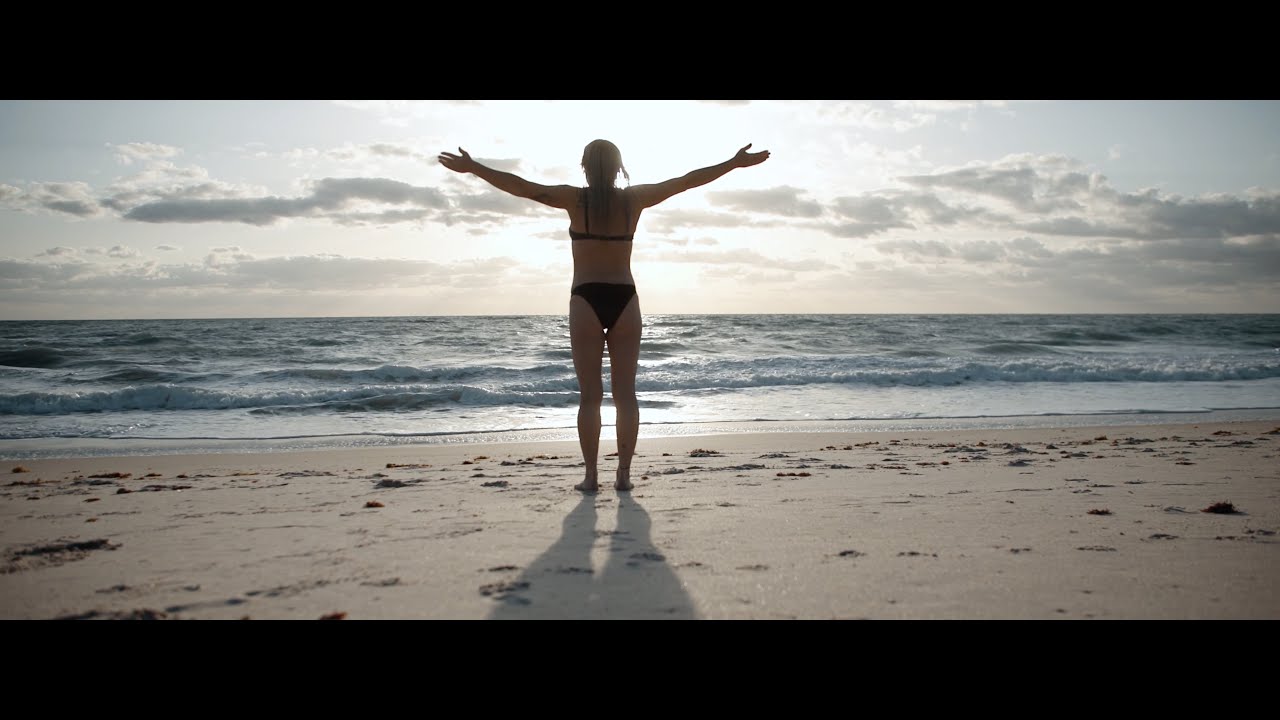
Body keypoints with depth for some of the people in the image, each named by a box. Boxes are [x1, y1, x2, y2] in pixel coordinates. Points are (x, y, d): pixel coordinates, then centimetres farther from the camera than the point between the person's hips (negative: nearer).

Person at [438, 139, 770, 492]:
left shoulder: (575, 199, -3)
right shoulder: (634, 199, 2)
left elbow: (521, 186, -7)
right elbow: (687, 181, 7)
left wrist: (472, 167, -1)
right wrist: (735, 163, 14)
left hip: (586, 301, -2)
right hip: (625, 300, 2)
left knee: (589, 395, 2)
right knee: (625, 393, 5)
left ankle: (591, 475, 2)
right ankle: (624, 473, 6)